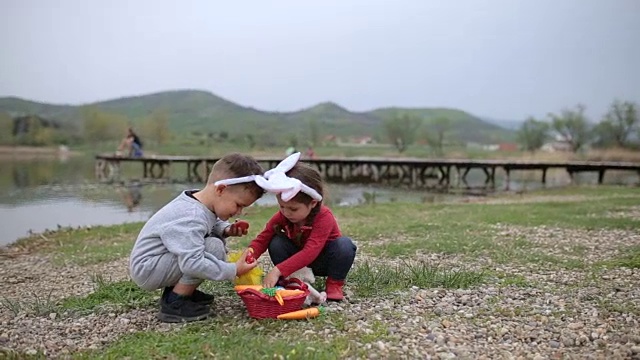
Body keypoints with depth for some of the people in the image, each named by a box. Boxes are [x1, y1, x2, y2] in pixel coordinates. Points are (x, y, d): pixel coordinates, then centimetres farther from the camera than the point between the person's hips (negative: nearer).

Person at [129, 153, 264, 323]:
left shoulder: (200, 202, -4)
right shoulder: (191, 219, -32)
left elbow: (212, 223, 17)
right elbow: (191, 264, -39)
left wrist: (226, 229, -5)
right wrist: (233, 270, -30)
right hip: (147, 270, -10)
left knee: (217, 239, 8)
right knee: (214, 248, -24)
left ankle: (175, 290, 10)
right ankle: (174, 304, -12)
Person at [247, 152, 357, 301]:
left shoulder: (324, 218, -34)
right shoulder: (282, 216, -18)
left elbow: (310, 252, -44)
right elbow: (262, 239, -18)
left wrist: (277, 270, -51)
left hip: (324, 260, -3)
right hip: (299, 258, 4)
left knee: (345, 244, -33)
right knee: (276, 242, -22)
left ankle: (335, 284, -12)